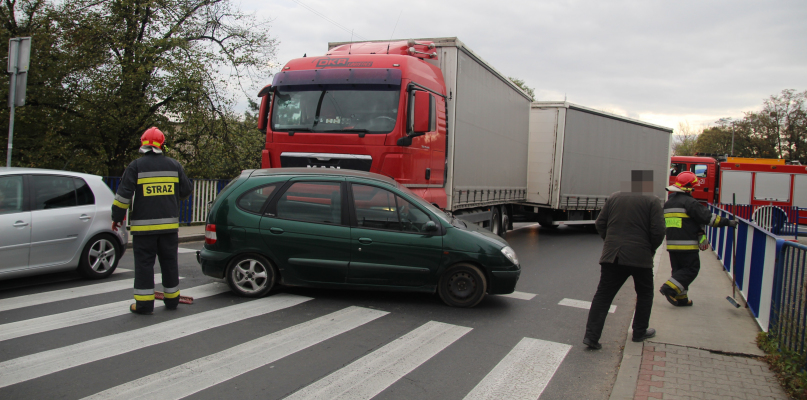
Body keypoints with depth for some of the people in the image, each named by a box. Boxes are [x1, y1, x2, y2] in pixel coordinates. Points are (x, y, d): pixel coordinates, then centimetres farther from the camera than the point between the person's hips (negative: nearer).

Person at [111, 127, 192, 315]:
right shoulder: (174, 165, 6)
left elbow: (123, 194, -7)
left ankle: (144, 303, 3)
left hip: (143, 225, -3)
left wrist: (117, 218, 3)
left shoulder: (136, 166, -4)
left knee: (144, 263, 2)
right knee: (169, 262, 12)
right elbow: (186, 190, 12)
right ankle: (172, 299, 20)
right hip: (169, 224, 3)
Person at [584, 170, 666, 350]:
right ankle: (640, 332, 28)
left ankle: (591, 335, -4)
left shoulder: (614, 198, 9)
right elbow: (658, 231, -9)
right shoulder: (652, 201, -3)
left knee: (603, 295, 3)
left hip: (612, 255, 3)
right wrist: (651, 248, 8)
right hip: (640, 256, -3)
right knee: (644, 294, 20)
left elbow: (600, 224, 8)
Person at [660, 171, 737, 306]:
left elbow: (663, 224, 22)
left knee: (678, 269, 13)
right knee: (691, 269, 1)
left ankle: (680, 298, 13)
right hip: (686, 244, -8)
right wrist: (727, 222, -7)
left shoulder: (668, 203, 15)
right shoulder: (689, 202, -11)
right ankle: (669, 288, -11)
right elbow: (706, 217, -14)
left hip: (672, 244, 8)